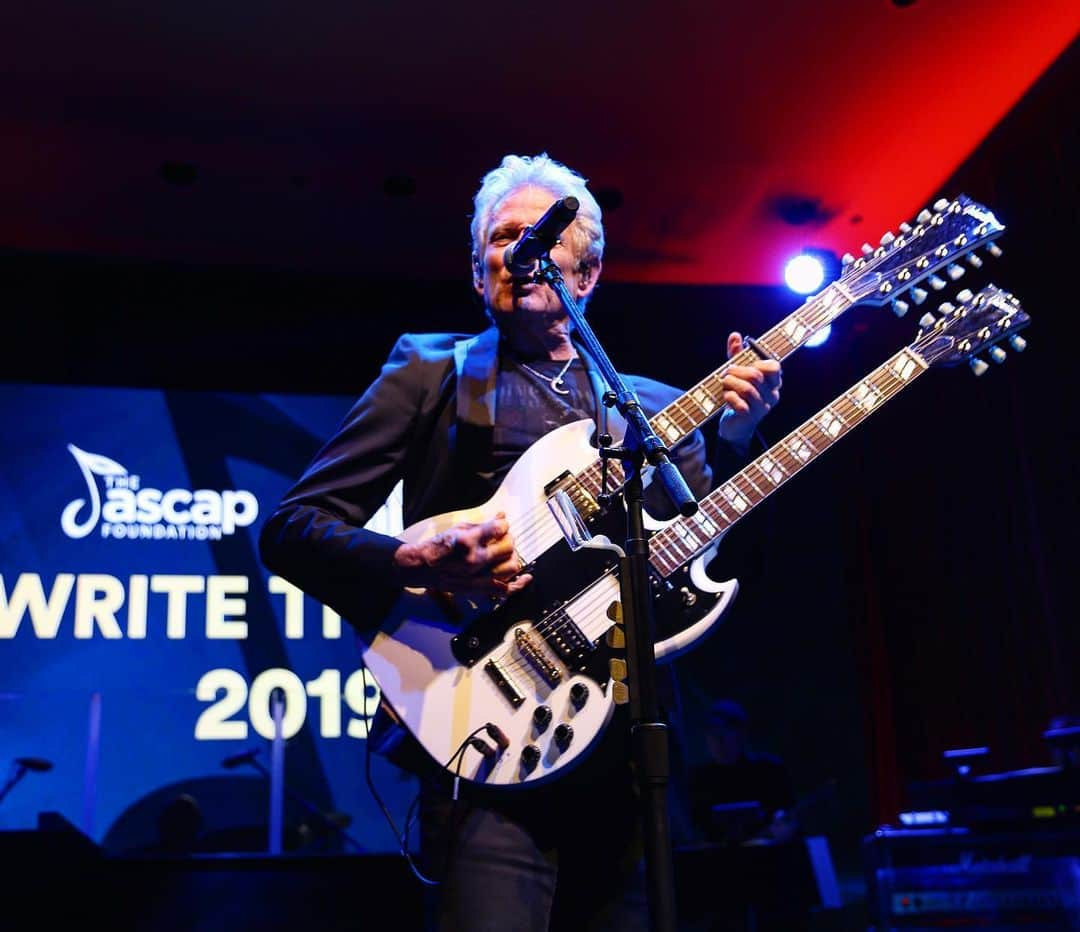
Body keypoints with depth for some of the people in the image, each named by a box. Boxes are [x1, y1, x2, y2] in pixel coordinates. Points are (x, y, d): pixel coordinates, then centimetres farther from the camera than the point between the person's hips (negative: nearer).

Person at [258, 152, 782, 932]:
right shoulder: (432, 373, 8)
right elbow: (291, 529, 2)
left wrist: (736, 436, -7)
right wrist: (413, 564, -17)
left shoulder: (658, 409, 17)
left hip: (632, 757, 4)